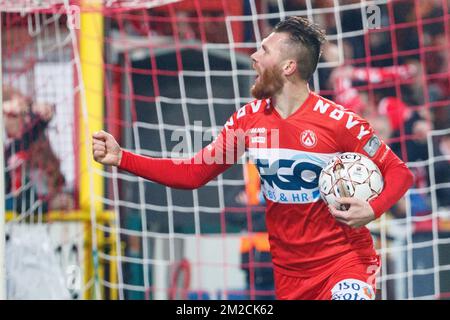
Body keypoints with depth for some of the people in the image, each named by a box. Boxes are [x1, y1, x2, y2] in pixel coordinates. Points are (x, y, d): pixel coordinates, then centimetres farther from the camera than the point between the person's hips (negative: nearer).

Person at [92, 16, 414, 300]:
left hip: (344, 258, -5)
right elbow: (193, 174, 4)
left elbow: (399, 172, -9)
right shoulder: (248, 120, 0)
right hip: (289, 270, 5)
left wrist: (372, 209, -29)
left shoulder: (338, 121, -16)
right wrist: (121, 158, -3)